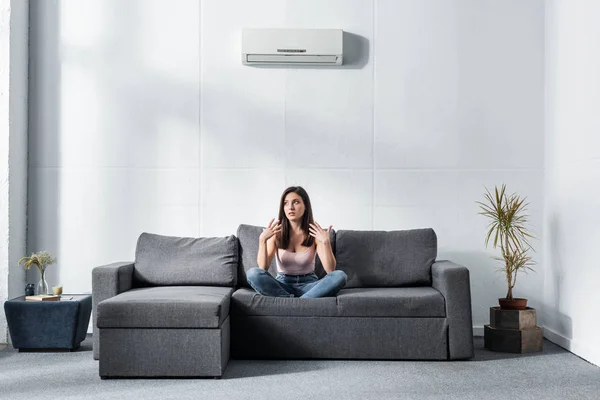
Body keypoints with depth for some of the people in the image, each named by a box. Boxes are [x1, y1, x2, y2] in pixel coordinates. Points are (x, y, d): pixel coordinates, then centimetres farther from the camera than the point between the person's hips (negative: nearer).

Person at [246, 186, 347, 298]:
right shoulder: (276, 232, -3)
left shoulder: (315, 232, -4)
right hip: (282, 285, 0)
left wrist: (326, 242, -26)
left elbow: (330, 270, -13)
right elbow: (263, 268, -13)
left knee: (340, 276, -28)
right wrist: (262, 240, -25)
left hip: (308, 284, 0)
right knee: (252, 273, -28)